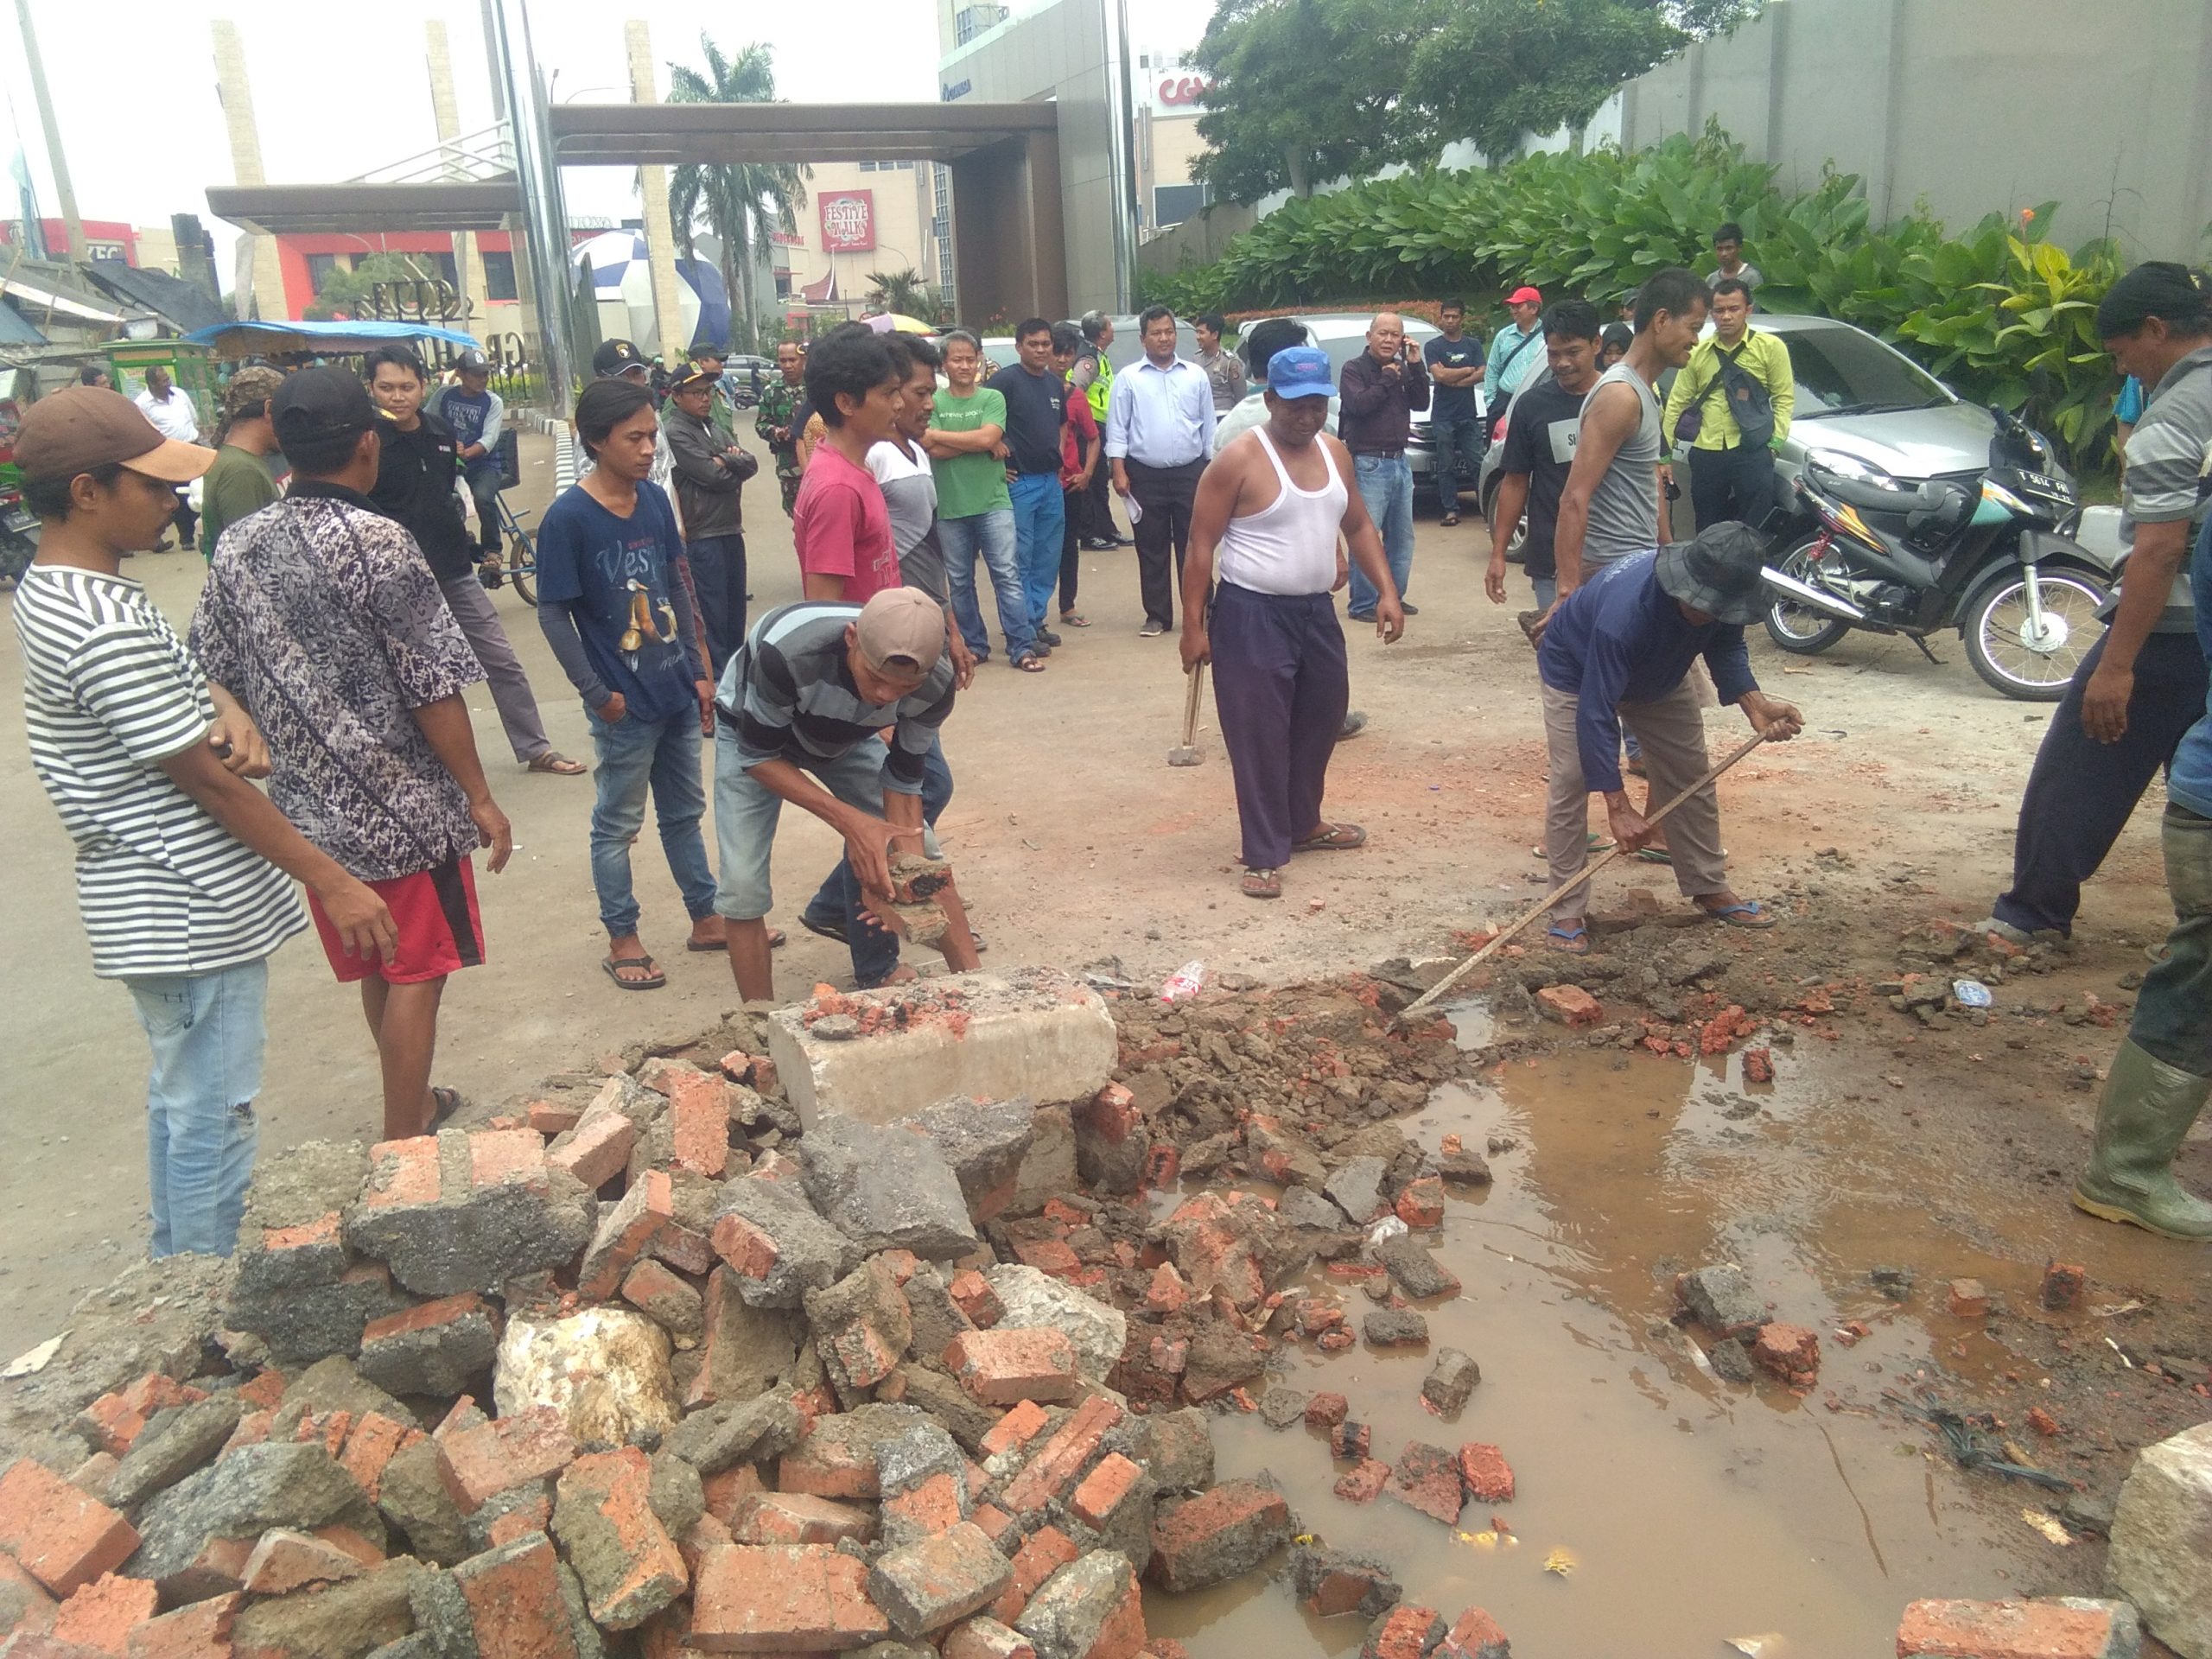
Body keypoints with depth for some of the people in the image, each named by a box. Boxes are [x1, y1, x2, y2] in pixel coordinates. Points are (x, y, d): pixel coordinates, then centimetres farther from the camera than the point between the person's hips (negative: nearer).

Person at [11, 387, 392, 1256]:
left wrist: (230, 711, -8)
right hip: (192, 915, -11)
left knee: (180, 1102, 23)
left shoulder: (55, 588, 7)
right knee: (214, 1121, 2)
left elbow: (173, 668, 17)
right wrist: (332, 882, -16)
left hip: (156, 906, 11)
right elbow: (207, 782, -22)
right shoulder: (105, 626, -25)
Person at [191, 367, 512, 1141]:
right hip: (404, 804, -7)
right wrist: (480, 798, -10)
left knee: (376, 967, 22)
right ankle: (404, 1148, 15)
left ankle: (413, 1105, 40)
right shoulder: (379, 544, -18)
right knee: (416, 974, 6)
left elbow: (217, 673, 4)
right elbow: (433, 690, -16)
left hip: (309, 805, 7)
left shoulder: (238, 545, 1)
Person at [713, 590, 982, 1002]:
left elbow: (904, 777, -18)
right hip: (753, 731, -3)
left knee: (927, 860, -4)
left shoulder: (936, 682, -31)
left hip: (847, 736, 3)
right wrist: (850, 822, -39)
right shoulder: (787, 650, -43)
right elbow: (757, 755, -29)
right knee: (743, 887, -15)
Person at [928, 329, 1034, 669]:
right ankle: (973, 646, 21)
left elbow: (988, 437, -14)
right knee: (960, 581, 9)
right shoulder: (932, 402, 3)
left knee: (1007, 574, -4)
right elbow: (933, 451, -10)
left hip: (993, 503, -1)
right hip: (950, 507, 1)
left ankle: (1022, 648, -2)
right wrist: (980, 443, -13)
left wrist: (937, 434, -8)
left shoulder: (993, 398, 4)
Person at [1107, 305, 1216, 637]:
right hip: (1146, 476, -1)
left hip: (1190, 473, 1)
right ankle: (1157, 616, 14)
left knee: (1193, 546, 3)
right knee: (1151, 550, 5)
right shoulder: (1129, 378, 2)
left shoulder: (1196, 375, 8)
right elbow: (1117, 429, 1)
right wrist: (1118, 471, -7)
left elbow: (1209, 427, 11)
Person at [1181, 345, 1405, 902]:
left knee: (1321, 720, 19)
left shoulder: (1335, 452, 6)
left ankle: (1303, 824, 38)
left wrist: (1386, 590, 5)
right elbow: (1201, 547, -12)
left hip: (1316, 611, 7)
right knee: (1260, 737, -2)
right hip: (1252, 616, -7)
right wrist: (1193, 626, -15)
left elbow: (1358, 526, 16)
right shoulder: (1239, 460, -15)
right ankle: (1265, 855, 8)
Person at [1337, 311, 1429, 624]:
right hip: (1368, 464, -7)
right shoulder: (1354, 369, -5)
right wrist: (1387, 379, -12)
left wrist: (1416, 366, -2)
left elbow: (1421, 403, 7)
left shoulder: (1402, 369, 15)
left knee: (1402, 536, 11)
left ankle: (1394, 596, 21)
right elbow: (1358, 404, -20)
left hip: (1400, 462, 8)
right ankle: (1362, 605, -5)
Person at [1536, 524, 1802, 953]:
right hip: (1577, 673, -6)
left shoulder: (1722, 592, -27)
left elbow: (1726, 647, -6)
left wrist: (1755, 704, -25)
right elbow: (1596, 713, -44)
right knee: (1570, 785, -15)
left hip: (1659, 674, 6)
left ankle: (1709, 888, 21)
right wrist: (1618, 807, -44)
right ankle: (1566, 913, -7)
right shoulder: (1625, 609, -45)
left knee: (1691, 776, 6)